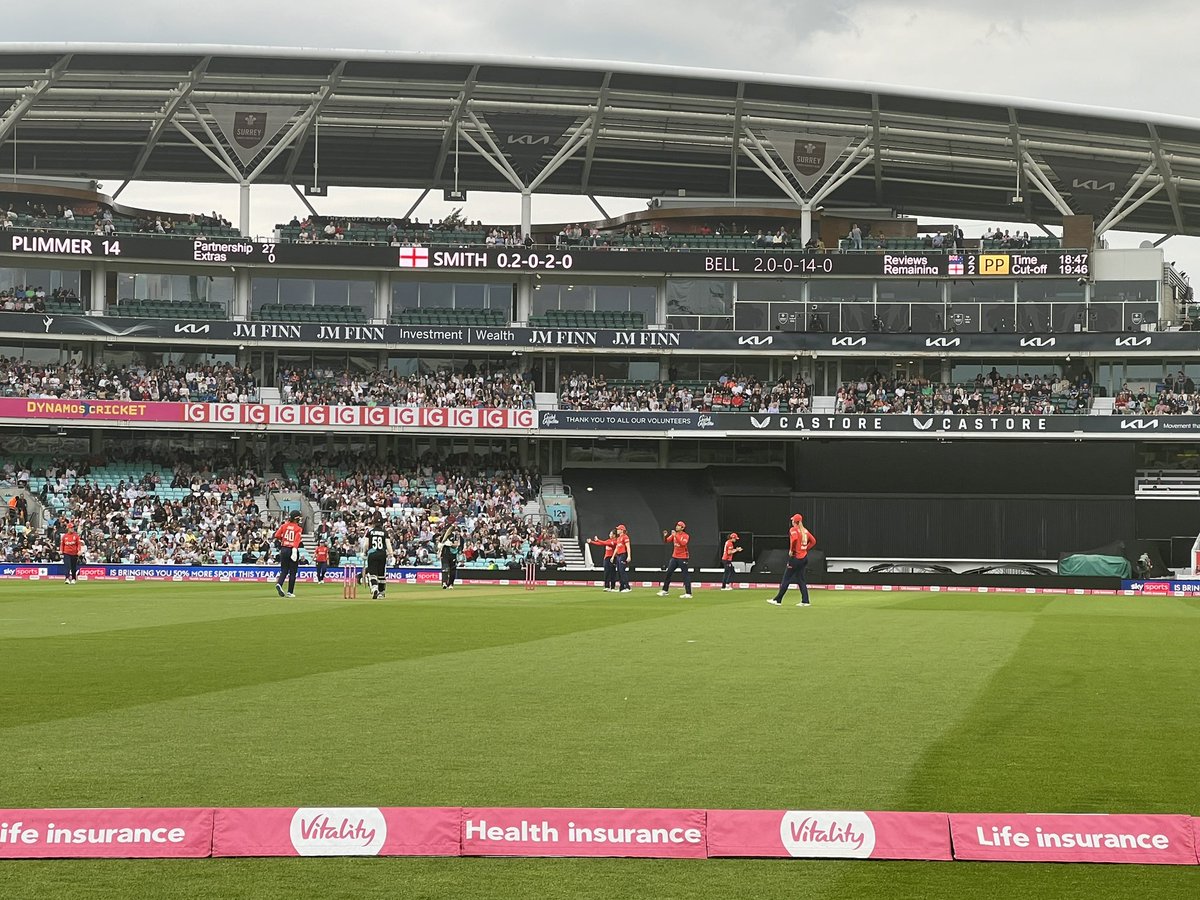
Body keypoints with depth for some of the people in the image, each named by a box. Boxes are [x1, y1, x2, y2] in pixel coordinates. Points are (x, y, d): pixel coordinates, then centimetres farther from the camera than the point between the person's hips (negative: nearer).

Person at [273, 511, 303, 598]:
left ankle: (279, 584, -18)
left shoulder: (284, 525, 3)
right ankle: (290, 592, 8)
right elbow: (296, 540, -19)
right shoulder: (298, 528, -7)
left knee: (284, 570, 10)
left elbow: (277, 536, -1)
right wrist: (294, 551, -27)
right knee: (292, 572, 7)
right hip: (293, 550, -4)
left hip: (284, 549, 4)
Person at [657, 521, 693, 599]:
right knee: (668, 573, 7)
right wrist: (665, 536, -18)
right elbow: (666, 541, 2)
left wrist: (675, 536, -33)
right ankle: (664, 591, 16)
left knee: (686, 575, -7)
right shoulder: (674, 534, 8)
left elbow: (683, 543, -28)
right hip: (674, 557, 6)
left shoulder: (686, 536, -10)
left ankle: (688, 593, -8)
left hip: (683, 558, -6)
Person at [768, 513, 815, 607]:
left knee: (786, 579, -2)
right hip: (804, 557, 7)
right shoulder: (805, 530, 12)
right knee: (800, 580, 12)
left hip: (795, 557, -7)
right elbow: (813, 541, 14)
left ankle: (778, 600, 1)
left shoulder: (794, 529, -10)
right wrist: (806, 549, 13)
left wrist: (791, 550, -16)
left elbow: (794, 539, -29)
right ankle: (805, 601, 5)